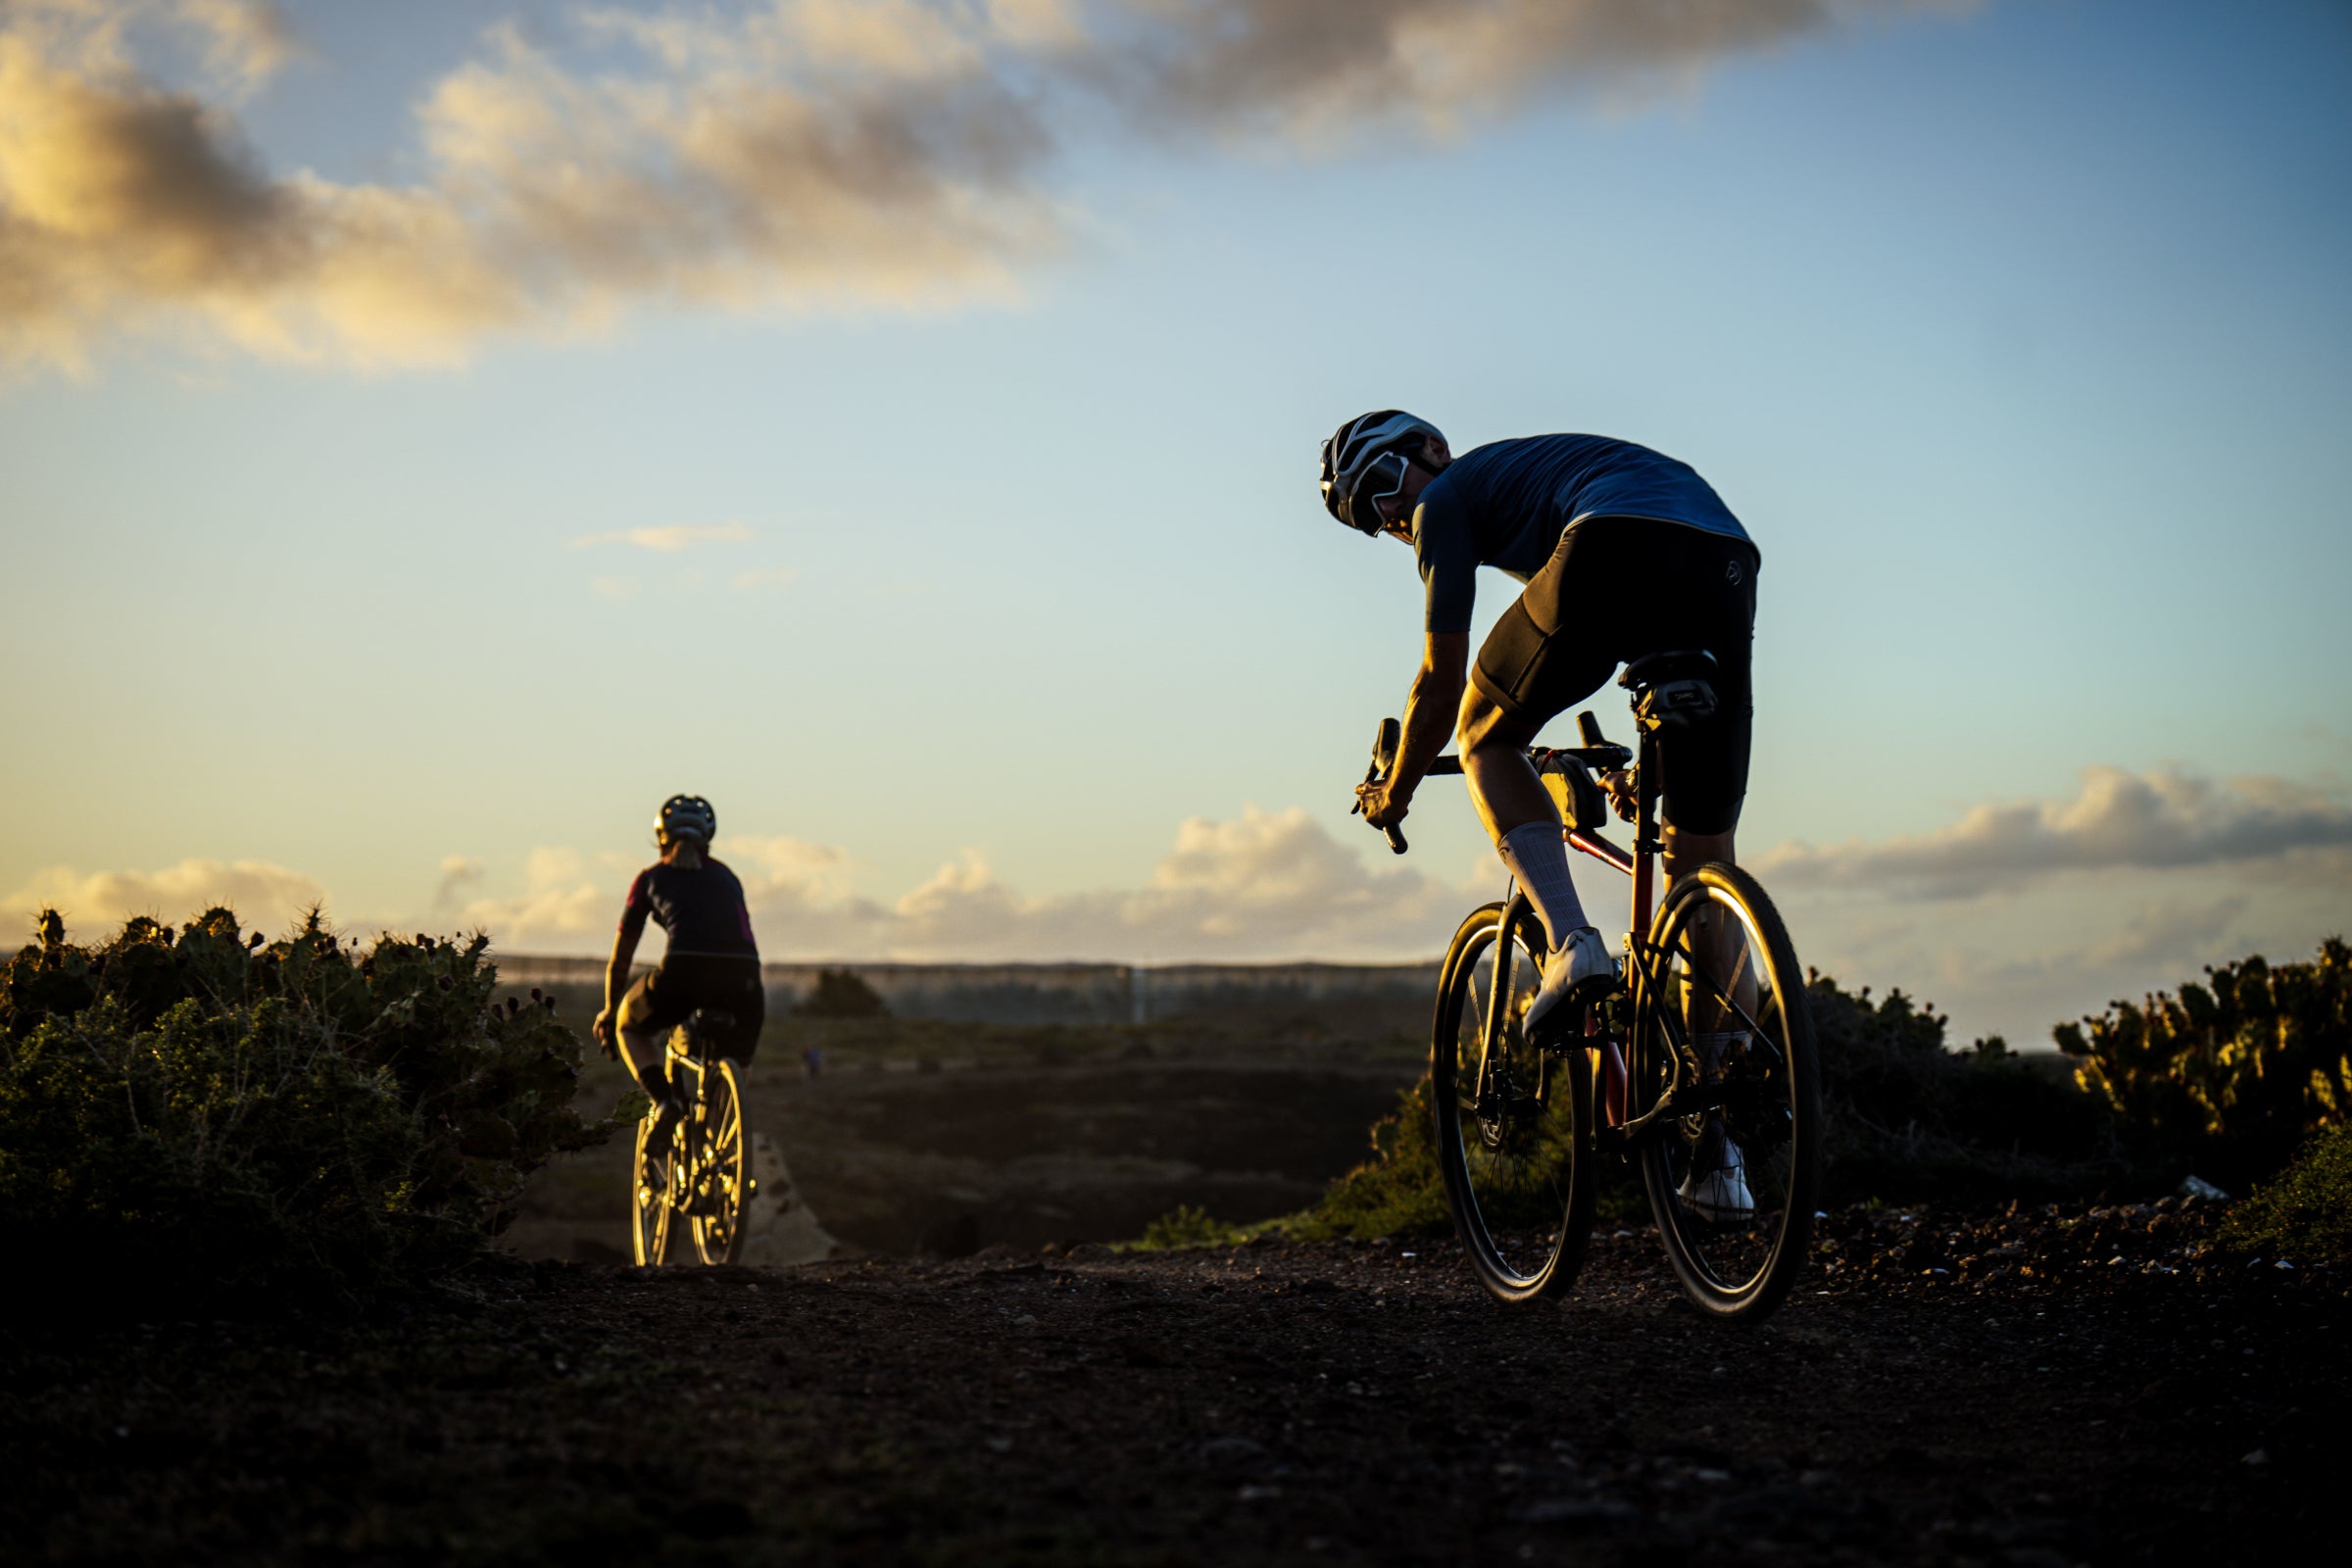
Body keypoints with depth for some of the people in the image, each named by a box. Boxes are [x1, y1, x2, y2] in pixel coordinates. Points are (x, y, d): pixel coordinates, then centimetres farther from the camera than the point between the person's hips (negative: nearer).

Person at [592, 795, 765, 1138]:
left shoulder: (652, 877, 22)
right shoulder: (726, 876, 29)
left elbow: (620, 957, 30)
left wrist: (610, 1010, 45)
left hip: (684, 972, -2)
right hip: (742, 977, 2)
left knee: (630, 1027, 27)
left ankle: (663, 1100, 4)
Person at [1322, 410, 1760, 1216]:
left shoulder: (1448, 498, 20)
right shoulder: (1534, 467, 42)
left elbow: (1442, 681, 20)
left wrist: (1393, 794, 35)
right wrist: (1646, 768, 57)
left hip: (1616, 550, -6)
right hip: (1728, 562, 6)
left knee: (1486, 735, 21)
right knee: (1701, 861, 10)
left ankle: (1572, 945, -1)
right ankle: (1717, 1146, 10)